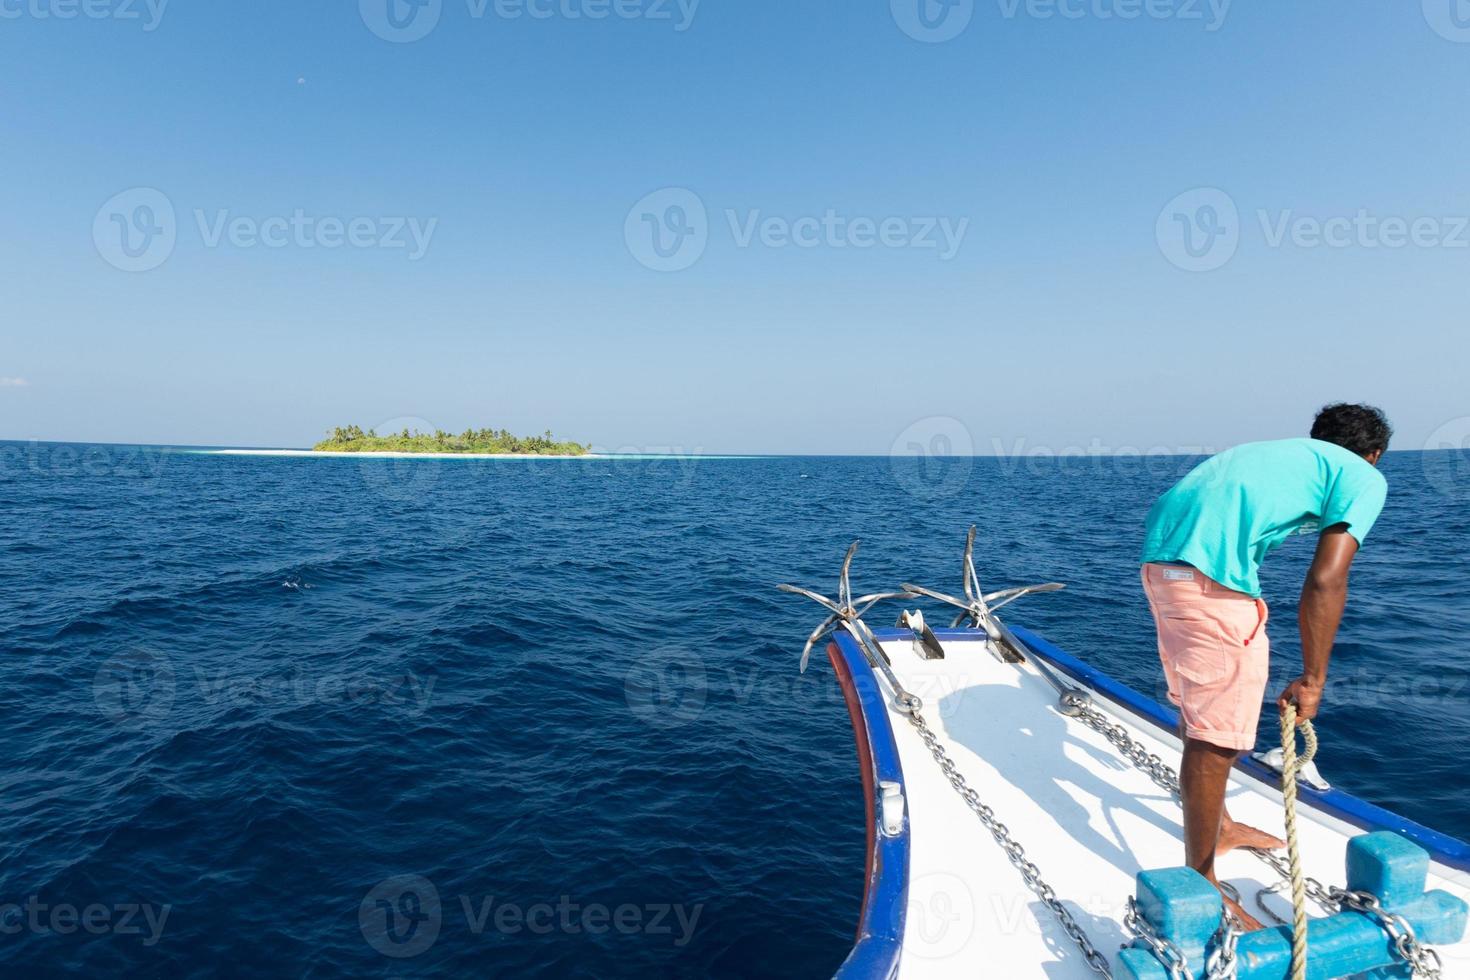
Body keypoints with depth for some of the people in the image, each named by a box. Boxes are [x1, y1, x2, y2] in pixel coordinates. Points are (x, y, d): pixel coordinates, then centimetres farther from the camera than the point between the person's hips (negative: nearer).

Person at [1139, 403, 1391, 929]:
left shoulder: (1284, 450, 32)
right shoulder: (1364, 477, 11)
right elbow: (1325, 580, -3)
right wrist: (1313, 679, 7)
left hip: (1161, 559, 9)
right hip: (1210, 576, -8)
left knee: (1200, 712, 25)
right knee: (1214, 737, 3)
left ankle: (1219, 826, 46)